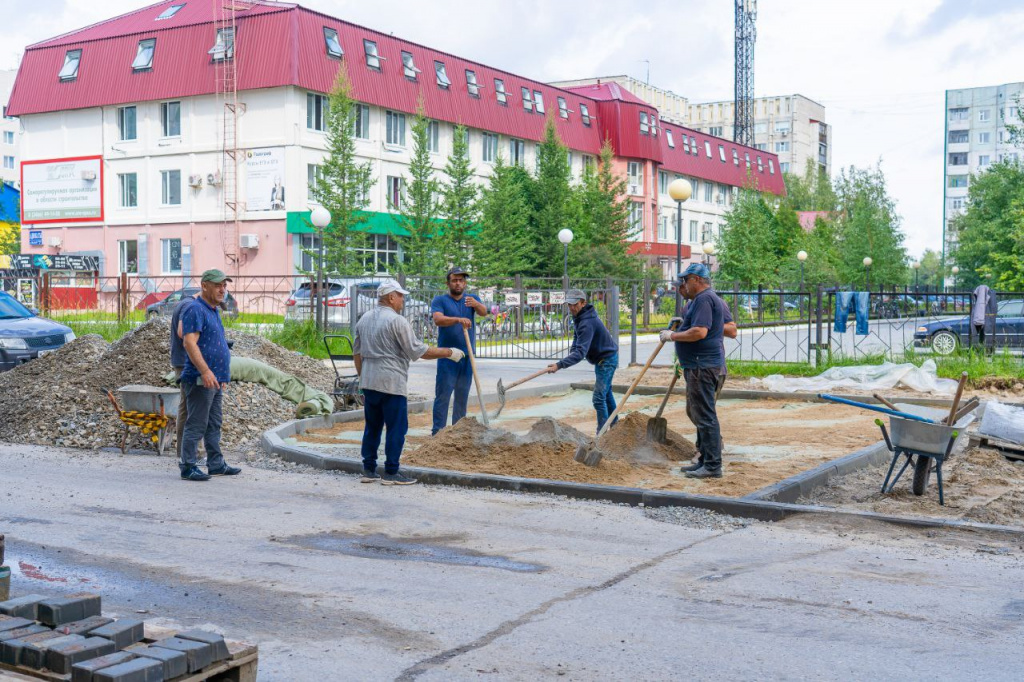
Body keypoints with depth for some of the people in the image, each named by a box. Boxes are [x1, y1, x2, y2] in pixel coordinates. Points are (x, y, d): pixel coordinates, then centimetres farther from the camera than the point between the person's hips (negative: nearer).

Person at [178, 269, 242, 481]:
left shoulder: (213, 311, 19)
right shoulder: (195, 310, -13)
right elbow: (189, 342, -22)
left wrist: (222, 376, 25)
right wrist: (205, 371, -29)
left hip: (215, 379, 10)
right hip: (201, 380, -10)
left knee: (213, 424, 14)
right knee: (196, 425, -6)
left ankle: (216, 464, 21)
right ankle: (188, 467, -2)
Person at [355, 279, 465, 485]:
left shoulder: (364, 319, 12)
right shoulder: (397, 321, -12)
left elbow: (357, 352, 18)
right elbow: (418, 351, -14)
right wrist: (449, 353, -6)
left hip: (369, 383, 8)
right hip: (392, 383, -8)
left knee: (372, 427, 14)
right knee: (396, 428, -1)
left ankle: (369, 470, 16)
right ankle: (391, 473, 1)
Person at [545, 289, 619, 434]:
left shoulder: (587, 323, -33)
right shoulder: (578, 316, 0)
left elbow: (581, 352, -40)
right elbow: (577, 336, 15)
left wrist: (559, 365, -48)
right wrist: (572, 351, -5)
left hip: (607, 359, -11)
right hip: (601, 358, 11)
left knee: (599, 397, -13)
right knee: (606, 391, 24)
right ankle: (614, 424, 41)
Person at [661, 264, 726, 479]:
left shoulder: (704, 299, -15)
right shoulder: (710, 298, 20)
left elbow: (700, 331, -25)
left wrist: (673, 335, -14)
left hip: (702, 366, -12)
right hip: (700, 365, 12)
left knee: (704, 416, -9)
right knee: (695, 412, 17)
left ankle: (712, 466, -6)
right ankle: (705, 461, 23)